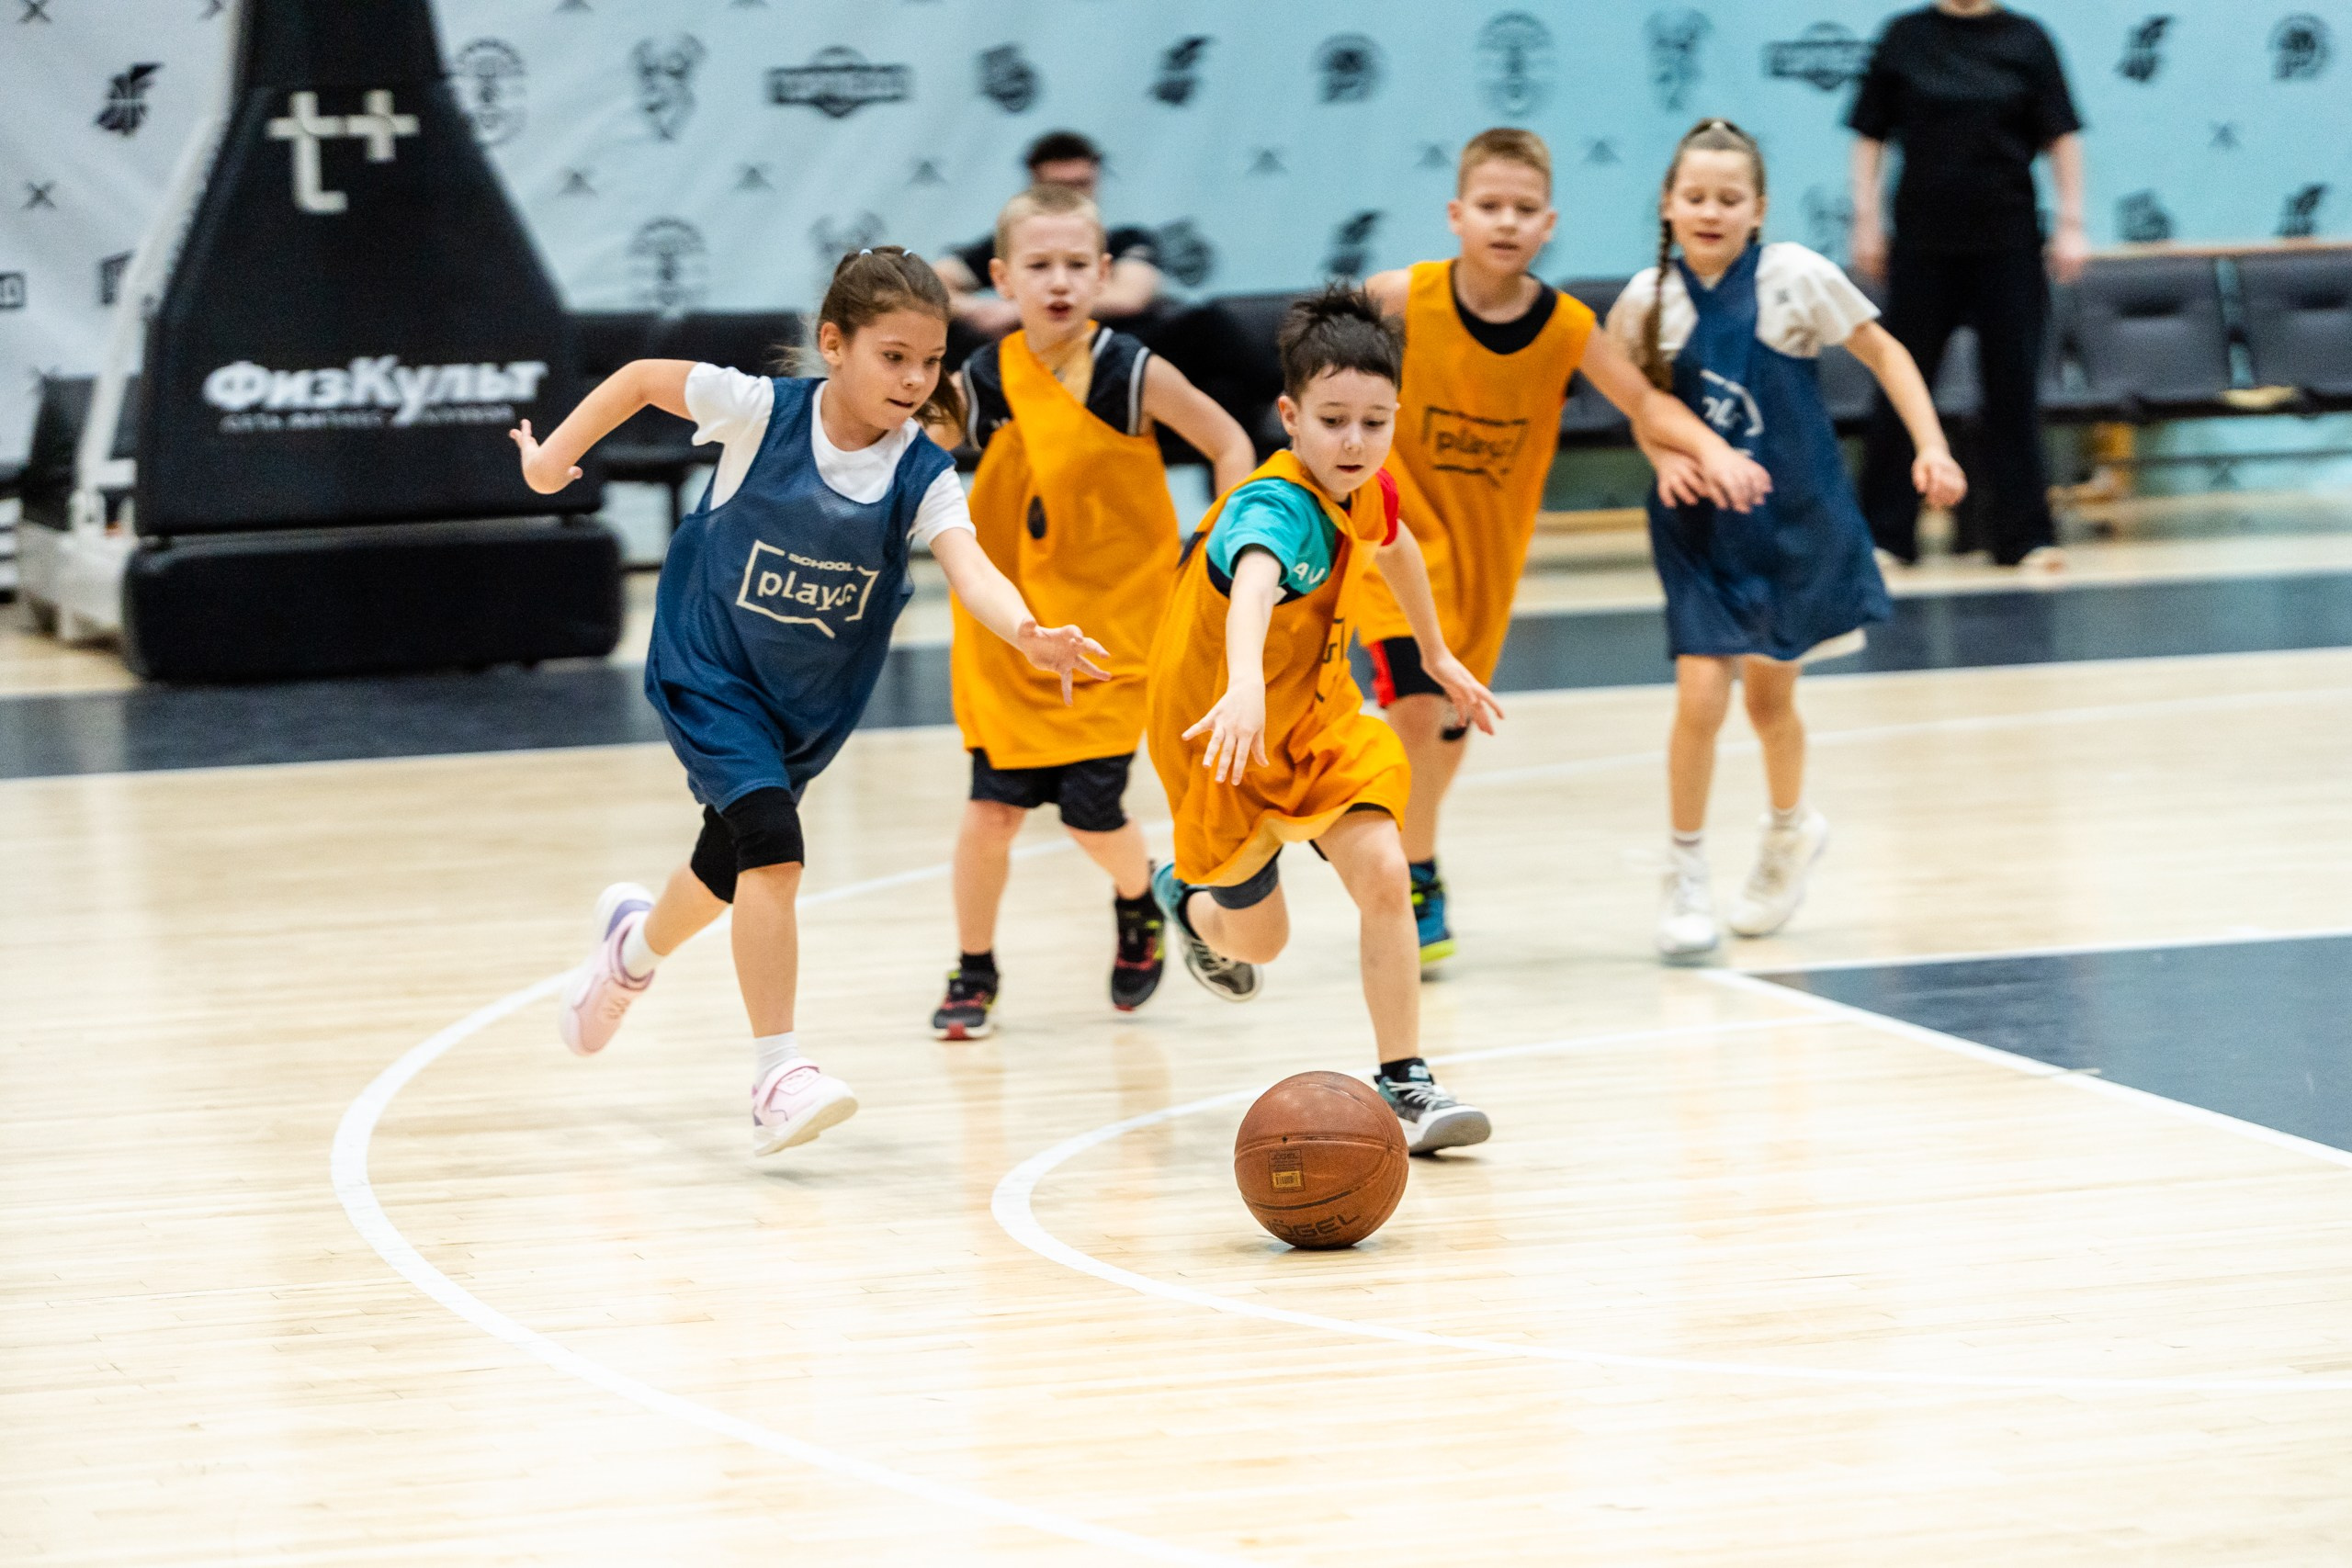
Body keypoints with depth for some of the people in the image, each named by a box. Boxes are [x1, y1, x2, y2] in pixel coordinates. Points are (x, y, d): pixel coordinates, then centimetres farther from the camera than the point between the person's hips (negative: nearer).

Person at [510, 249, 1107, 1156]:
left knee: (733, 861, 22)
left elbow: (971, 569, -35)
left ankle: (636, 944, 57)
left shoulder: (921, 476, -18)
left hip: (811, 698, 4)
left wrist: (1028, 633, -55)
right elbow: (643, 378, -6)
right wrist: (556, 456, -3)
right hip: (709, 669, -4)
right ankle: (778, 1077, -22)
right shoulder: (761, 411, -21)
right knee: (772, 844, -24)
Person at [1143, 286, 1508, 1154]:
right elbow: (1254, 582, -58)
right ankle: (1188, 897, 48)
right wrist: (1246, 684, -78)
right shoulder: (1276, 507, -34)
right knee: (1259, 941, 11)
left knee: (1383, 871, -17)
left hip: (1318, 715, 5)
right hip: (1226, 735, -5)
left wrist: (1439, 656, 28)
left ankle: (1404, 1083, -9)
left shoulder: (1367, 490, -10)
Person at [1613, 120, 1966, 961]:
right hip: (1701, 524, 1)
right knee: (1700, 692, -12)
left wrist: (1931, 447, -13)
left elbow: (1883, 353, -5)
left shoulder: (1793, 278, -15)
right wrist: (1665, 454, -11)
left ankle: (1790, 825, 42)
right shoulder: (1648, 301, -8)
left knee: (1768, 695, 11)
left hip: (1794, 518, -1)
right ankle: (1686, 875, 6)